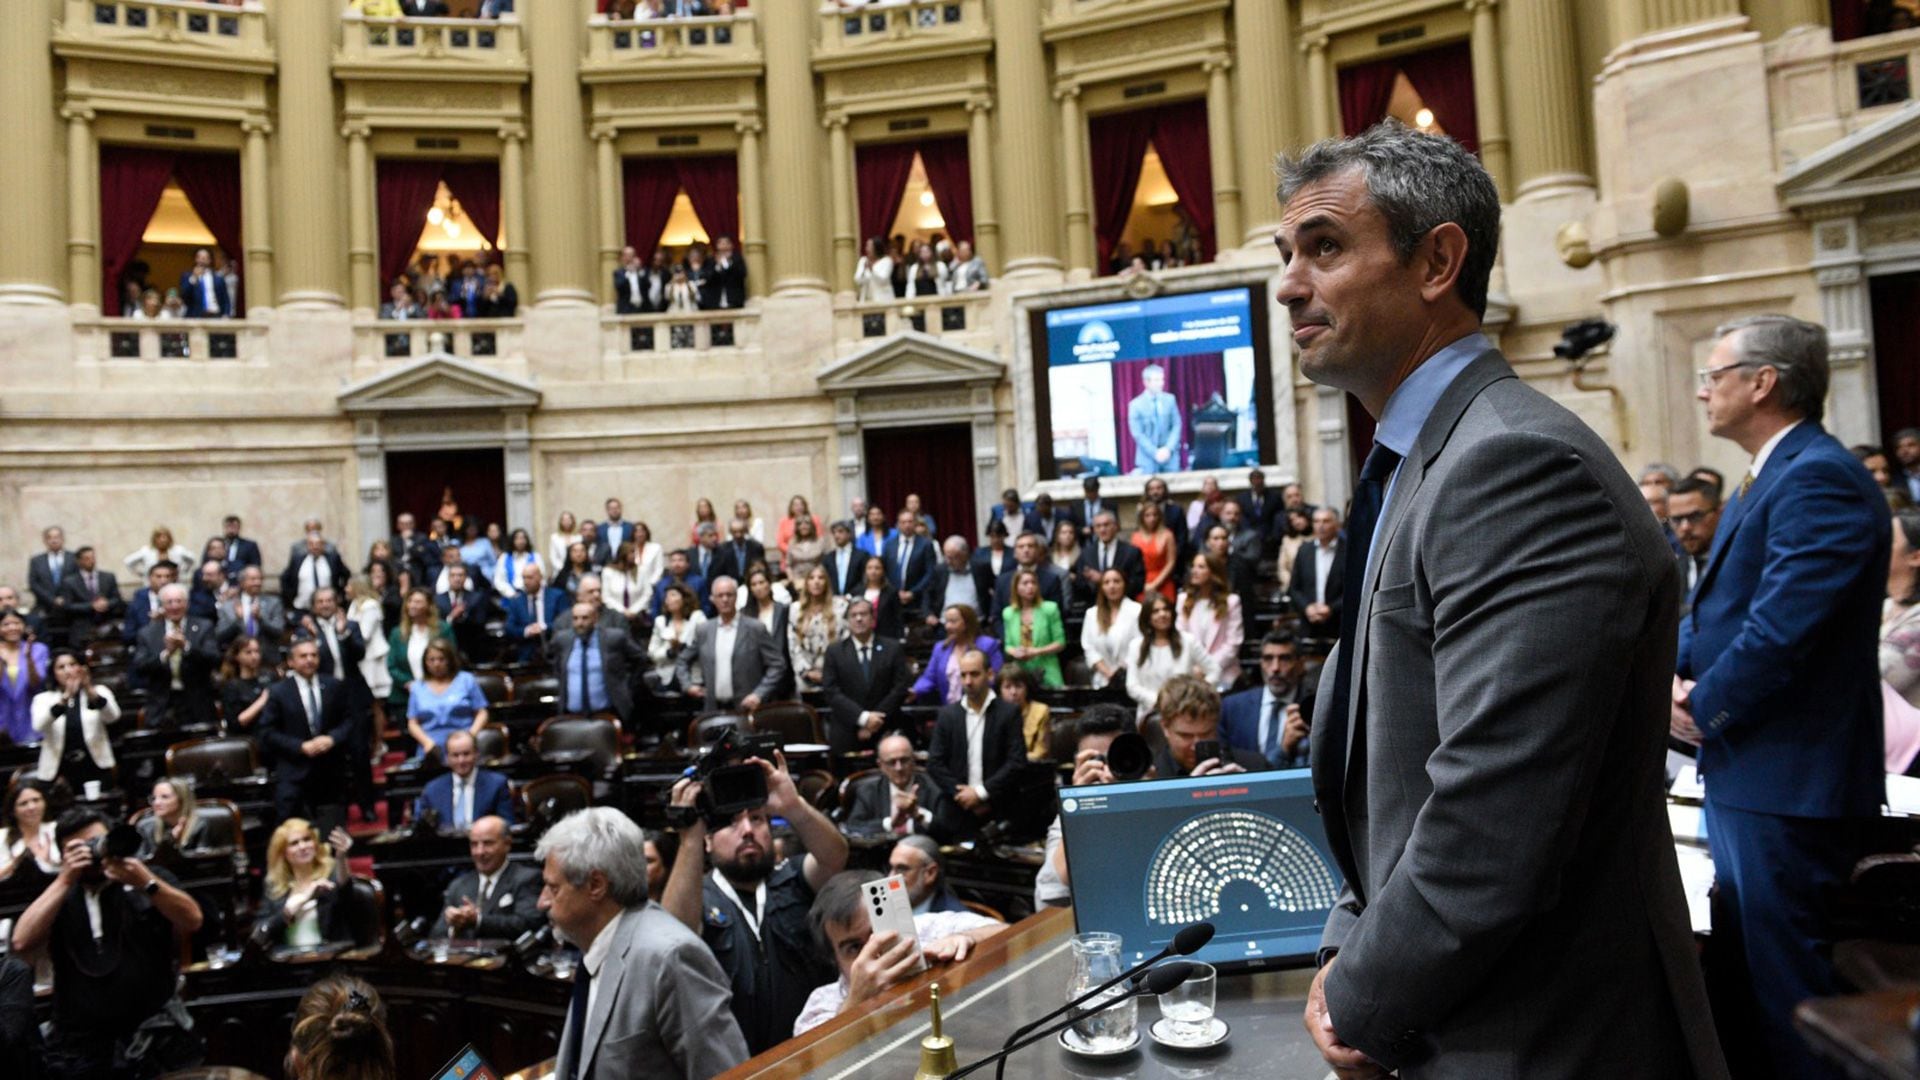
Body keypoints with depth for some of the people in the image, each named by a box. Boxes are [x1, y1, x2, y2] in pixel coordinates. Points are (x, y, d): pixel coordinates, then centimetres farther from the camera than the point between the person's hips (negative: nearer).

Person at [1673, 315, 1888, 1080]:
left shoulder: (1818, 479, -19)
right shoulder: (1765, 482, 15)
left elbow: (1783, 628, -26)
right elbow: (1712, 606, 18)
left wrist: (1703, 709, -12)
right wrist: (1677, 677, 0)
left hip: (1787, 782, -10)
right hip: (1745, 772, 10)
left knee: (1787, 986, 2)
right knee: (1743, 968, 21)